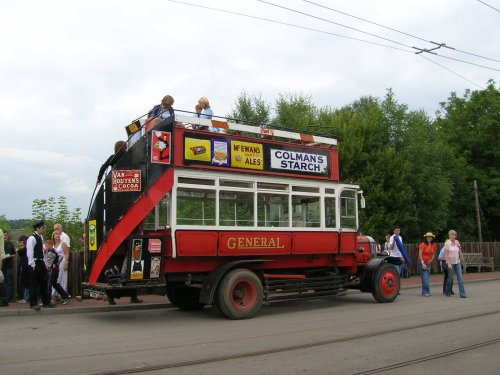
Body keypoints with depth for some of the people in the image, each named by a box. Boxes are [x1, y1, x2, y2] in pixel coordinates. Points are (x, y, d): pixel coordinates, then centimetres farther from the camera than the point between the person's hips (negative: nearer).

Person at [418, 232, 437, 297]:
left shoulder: (433, 245, 5)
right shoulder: (423, 245, -12)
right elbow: (420, 255, -13)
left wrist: (431, 259, 1)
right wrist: (423, 263, -18)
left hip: (429, 263, 6)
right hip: (422, 262, -6)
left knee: (427, 277, 6)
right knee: (425, 278, -12)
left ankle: (425, 291, 12)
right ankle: (425, 292, -11)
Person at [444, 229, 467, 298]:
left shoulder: (457, 242, 3)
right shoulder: (447, 243, -9)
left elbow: (460, 252, 13)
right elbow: (446, 254, -11)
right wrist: (449, 264, -16)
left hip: (457, 262, 3)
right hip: (451, 263, -3)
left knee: (460, 277, -5)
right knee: (450, 278, 6)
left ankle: (462, 294, -5)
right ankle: (447, 292, 26)